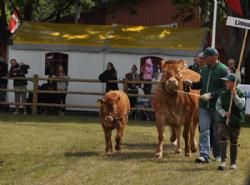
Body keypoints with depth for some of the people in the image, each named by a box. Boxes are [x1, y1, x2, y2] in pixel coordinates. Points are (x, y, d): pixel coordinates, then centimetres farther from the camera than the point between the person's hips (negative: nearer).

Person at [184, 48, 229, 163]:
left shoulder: (223, 70, -11)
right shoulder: (205, 69, 11)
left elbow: (226, 88, -16)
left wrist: (211, 95, -23)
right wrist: (192, 84, 2)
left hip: (217, 106, -6)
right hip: (204, 105, 6)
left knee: (217, 132, 7)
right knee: (203, 130, -2)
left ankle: (218, 155, 21)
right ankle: (204, 155, -2)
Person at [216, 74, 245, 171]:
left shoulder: (240, 94, -5)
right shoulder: (223, 94, 2)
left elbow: (241, 105, -17)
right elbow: (218, 106, 4)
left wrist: (235, 95, -25)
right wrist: (224, 113, -13)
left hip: (235, 122, -1)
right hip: (223, 120, 1)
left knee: (234, 142, 8)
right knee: (223, 139, -12)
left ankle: (233, 163, 20)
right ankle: (223, 162, -17)